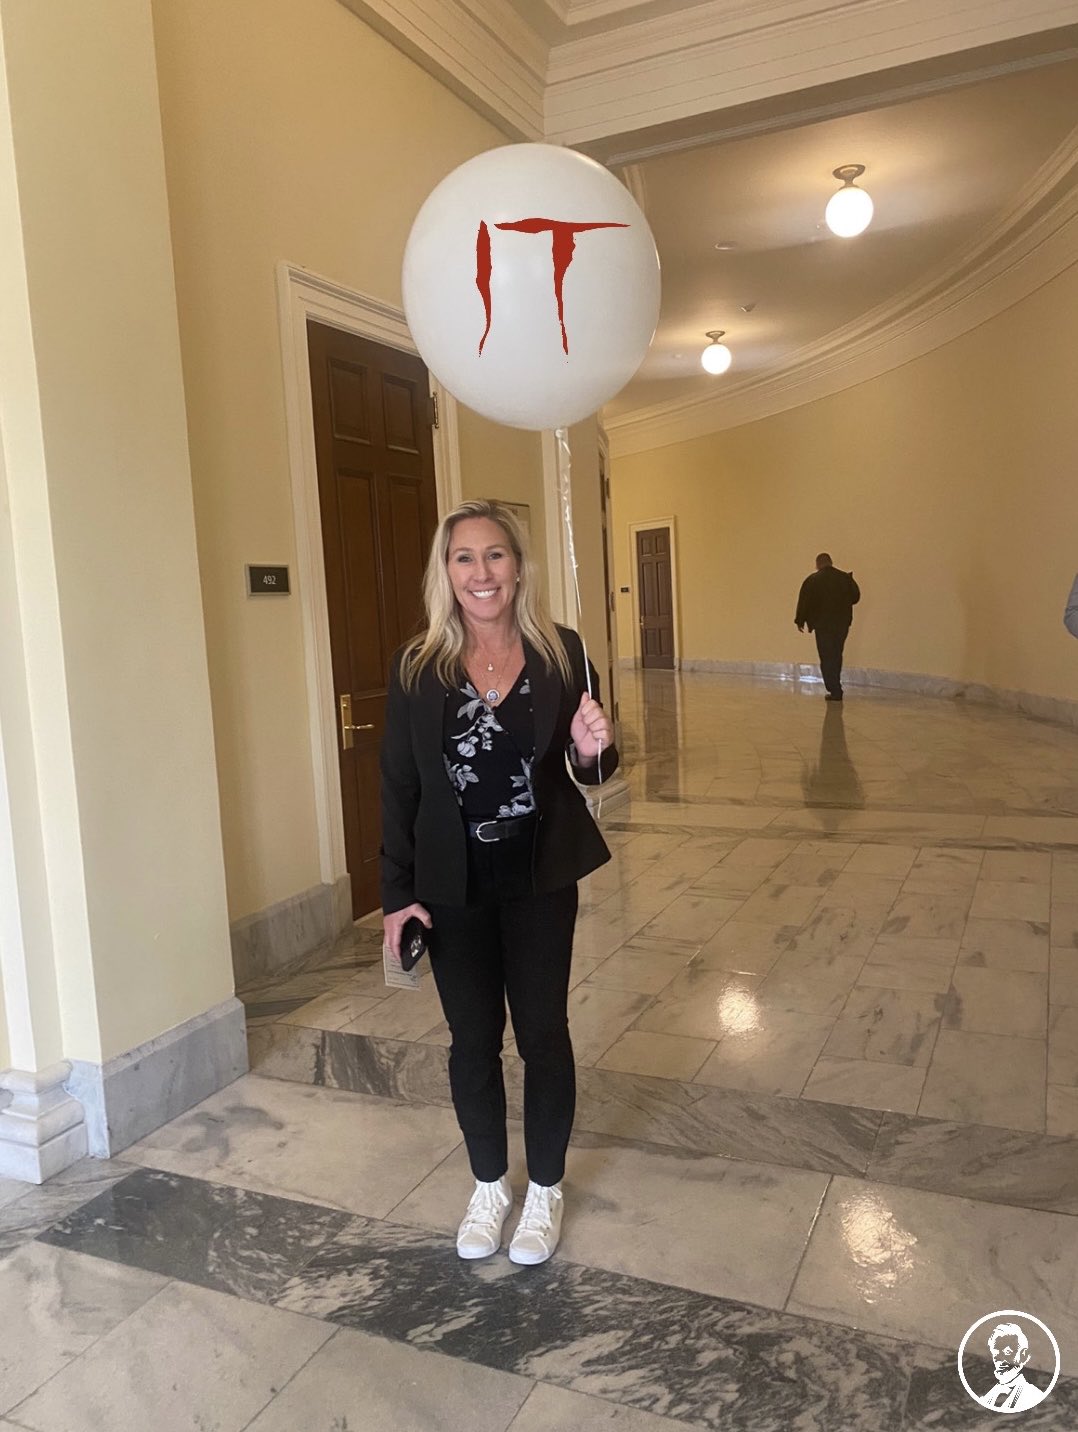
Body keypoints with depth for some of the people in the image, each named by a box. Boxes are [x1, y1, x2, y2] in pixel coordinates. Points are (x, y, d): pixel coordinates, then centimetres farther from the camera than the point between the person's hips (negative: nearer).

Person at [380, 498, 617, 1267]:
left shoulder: (561, 653, -7)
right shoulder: (418, 668, -7)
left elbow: (591, 769, 3)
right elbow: (399, 786, -3)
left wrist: (594, 747, -20)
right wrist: (397, 893, -5)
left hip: (540, 882, 0)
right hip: (454, 887, 1)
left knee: (543, 1033, 11)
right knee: (473, 1041, 14)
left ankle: (545, 1189, 34)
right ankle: (490, 1185, 37)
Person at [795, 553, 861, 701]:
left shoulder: (812, 580, -8)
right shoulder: (845, 578, 2)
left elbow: (804, 602, -7)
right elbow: (855, 597, 9)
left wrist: (800, 621, 3)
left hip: (823, 625, -4)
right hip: (842, 623, 4)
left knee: (827, 658, 1)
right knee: (836, 656, 17)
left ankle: (835, 691, -3)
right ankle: (836, 688, 24)